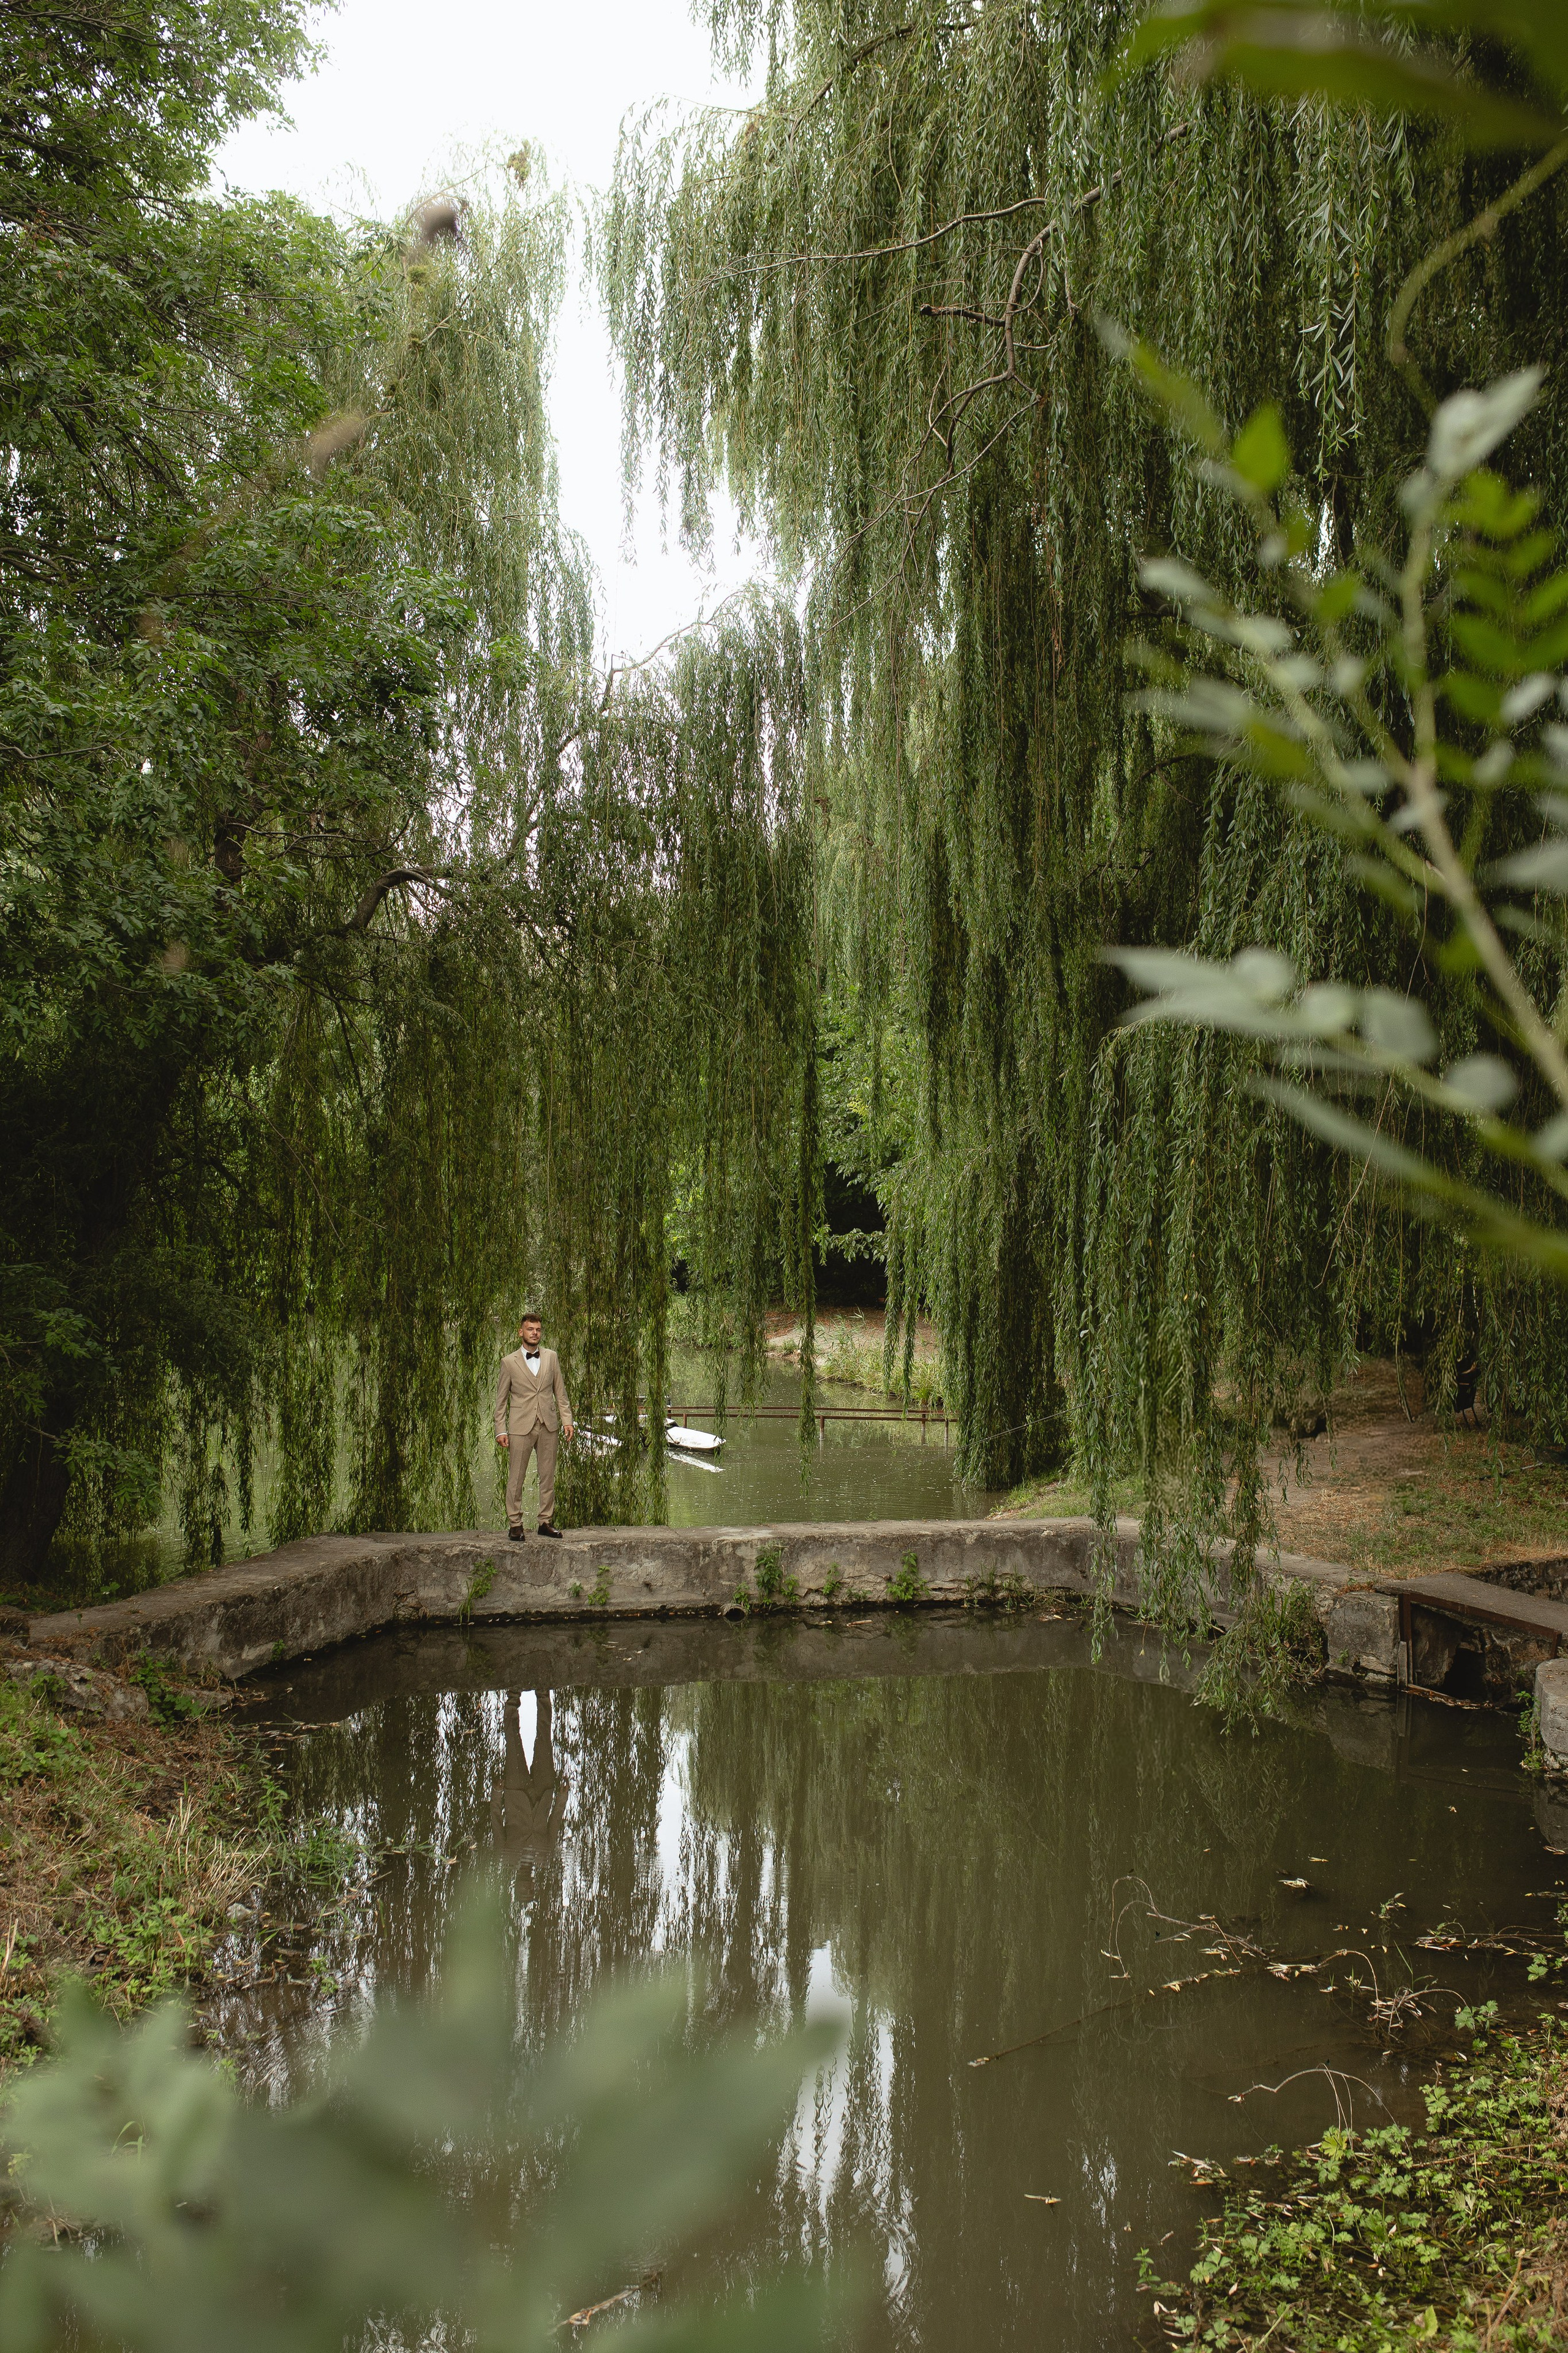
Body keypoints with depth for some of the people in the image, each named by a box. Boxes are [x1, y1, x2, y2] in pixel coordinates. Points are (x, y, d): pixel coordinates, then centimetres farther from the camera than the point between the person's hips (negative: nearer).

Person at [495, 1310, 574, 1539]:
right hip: (521, 1426, -3)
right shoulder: (509, 1362, 2)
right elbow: (501, 1399, 4)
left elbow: (560, 1392, 12)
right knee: (515, 1478, 0)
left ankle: (546, 1521, 15)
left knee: (548, 1476, 7)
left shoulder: (551, 1357, 9)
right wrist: (501, 1430, -3)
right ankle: (515, 1524, 8)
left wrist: (567, 1420, 4)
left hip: (549, 1426, 3)